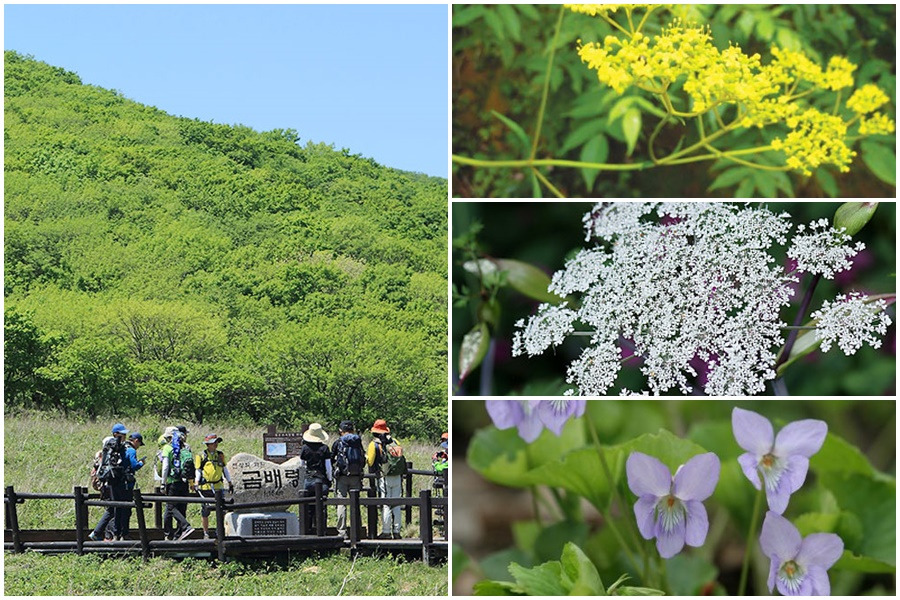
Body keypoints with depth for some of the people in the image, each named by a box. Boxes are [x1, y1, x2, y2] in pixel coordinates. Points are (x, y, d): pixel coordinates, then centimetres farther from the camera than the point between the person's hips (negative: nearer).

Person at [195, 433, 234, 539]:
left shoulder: (220, 455, 11)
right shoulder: (201, 456, -1)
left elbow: (225, 469, 18)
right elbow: (198, 471, -1)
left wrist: (230, 483, 18)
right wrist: (196, 484, -13)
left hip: (218, 486, 3)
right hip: (205, 487, -3)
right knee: (205, 512, 4)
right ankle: (206, 533, 13)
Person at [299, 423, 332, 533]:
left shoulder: (305, 448, -2)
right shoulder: (324, 448, -6)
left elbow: (301, 464, 8)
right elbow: (328, 467, -4)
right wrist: (329, 480, 7)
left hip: (308, 479, 1)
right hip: (321, 479, -1)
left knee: (308, 507, 8)